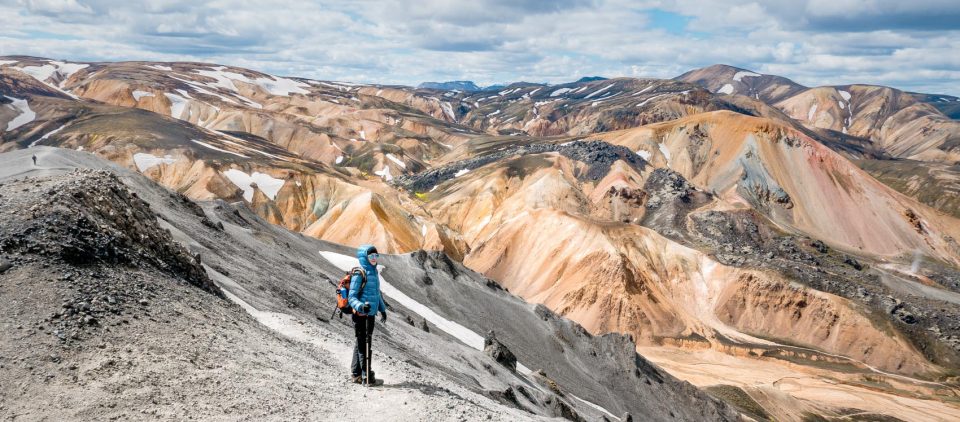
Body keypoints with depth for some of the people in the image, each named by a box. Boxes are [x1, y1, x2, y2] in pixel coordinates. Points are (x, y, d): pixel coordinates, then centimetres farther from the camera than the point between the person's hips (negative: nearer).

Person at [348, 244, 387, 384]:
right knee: (364, 344, -3)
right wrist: (360, 306, -34)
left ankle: (356, 374, 24)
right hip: (361, 315, -9)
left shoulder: (374, 273, 12)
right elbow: (351, 296, -17)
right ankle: (367, 376, 2)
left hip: (371, 314, 9)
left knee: (361, 344, 15)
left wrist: (383, 309, 27)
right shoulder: (359, 274, -14)